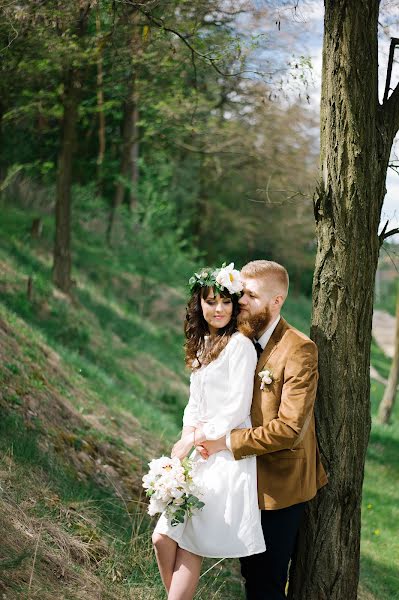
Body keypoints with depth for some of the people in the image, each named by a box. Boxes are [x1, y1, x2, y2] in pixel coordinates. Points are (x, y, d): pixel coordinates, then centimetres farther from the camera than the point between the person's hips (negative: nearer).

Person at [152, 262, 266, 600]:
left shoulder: (239, 345, -9)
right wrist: (189, 434, -2)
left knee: (189, 542, -6)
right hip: (202, 457, 8)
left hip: (227, 456, -8)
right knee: (163, 537, 2)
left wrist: (193, 439, -10)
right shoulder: (203, 345, 16)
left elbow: (238, 409, -13)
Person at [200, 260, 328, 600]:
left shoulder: (299, 350, -19)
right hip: (250, 479, 7)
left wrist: (228, 442, -21)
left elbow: (289, 427, -25)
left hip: (279, 484, -7)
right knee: (251, 572, 19)